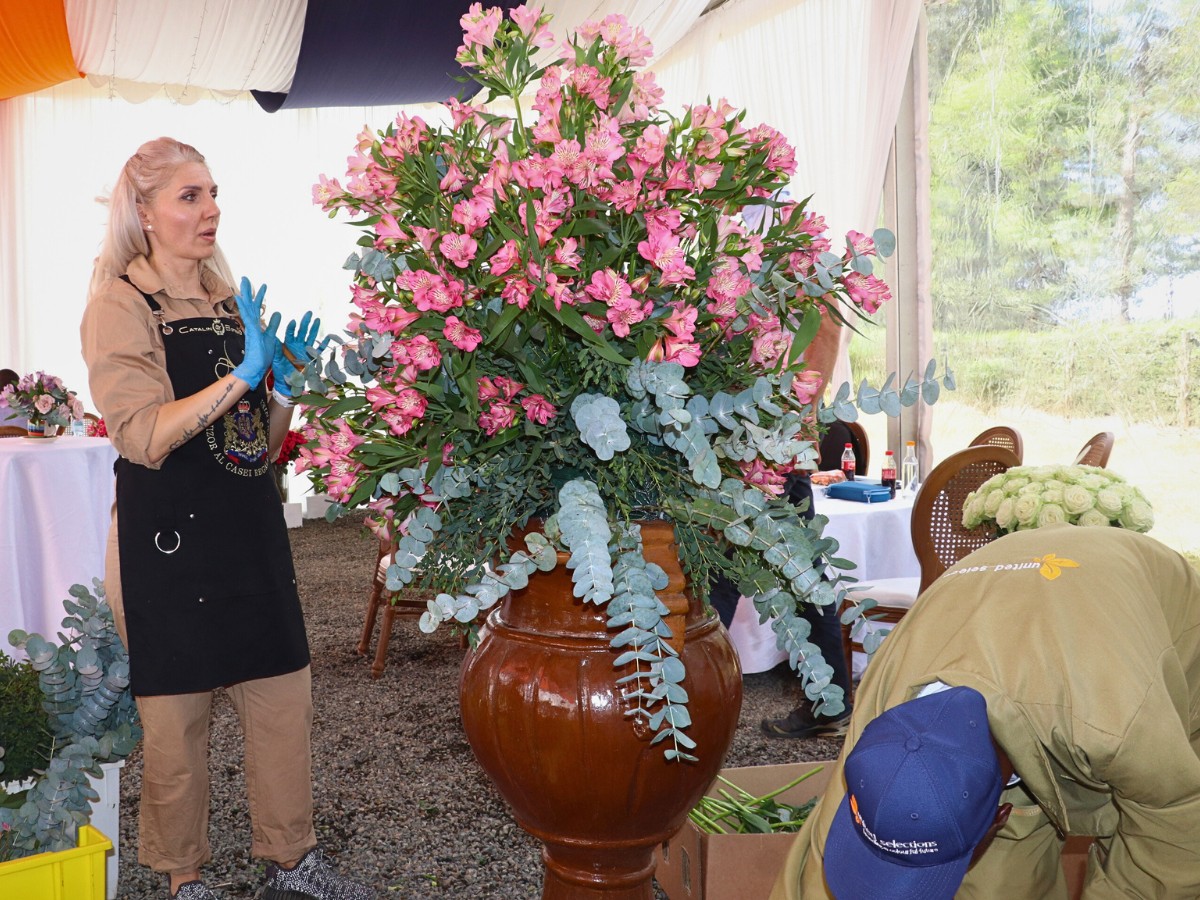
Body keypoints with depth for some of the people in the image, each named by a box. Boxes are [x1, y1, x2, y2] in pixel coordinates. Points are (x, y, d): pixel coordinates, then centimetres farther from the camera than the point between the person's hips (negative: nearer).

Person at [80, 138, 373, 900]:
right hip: (170, 538, -6)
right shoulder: (120, 306, -6)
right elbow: (143, 436, -20)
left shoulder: (232, 302, 12)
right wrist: (241, 375, -27)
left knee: (285, 697, 9)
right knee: (177, 719, 5)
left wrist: (284, 385, -4)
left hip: (251, 531, 6)